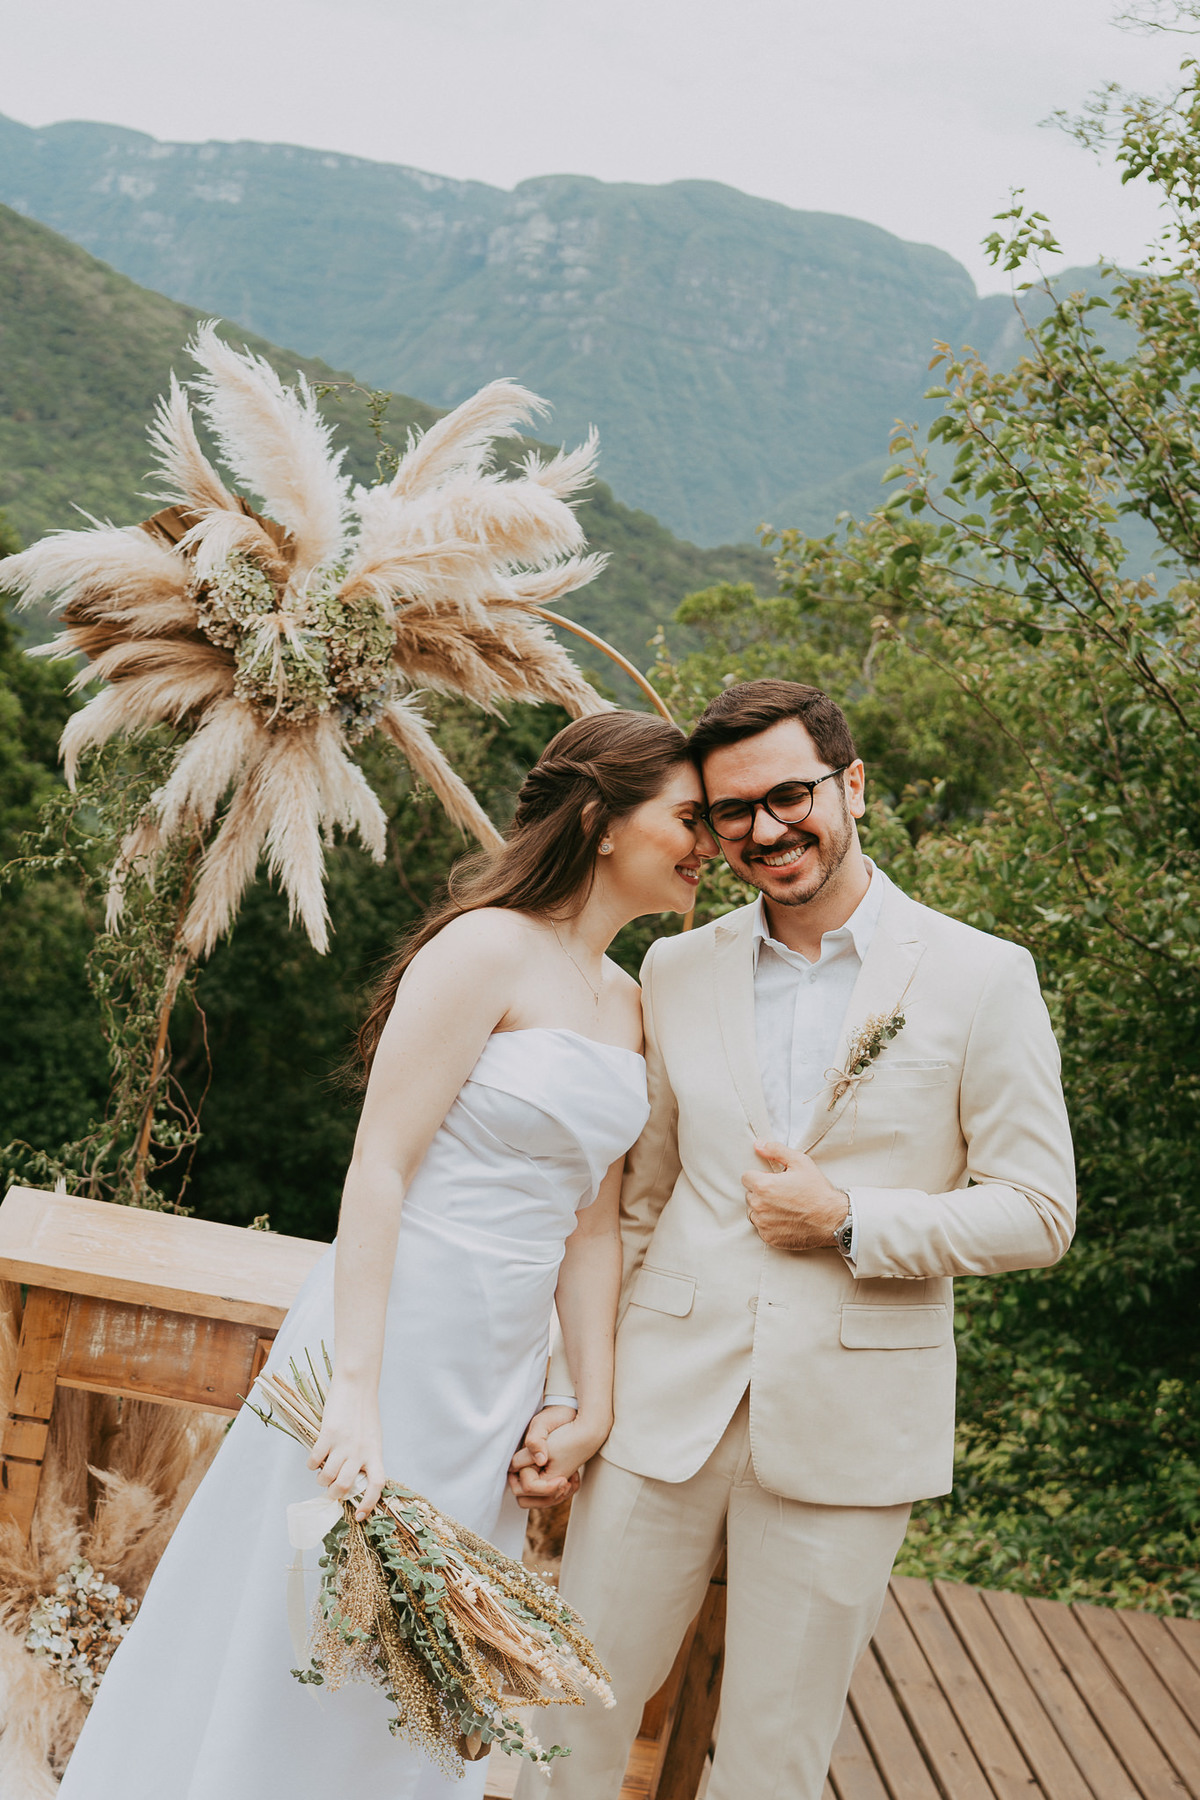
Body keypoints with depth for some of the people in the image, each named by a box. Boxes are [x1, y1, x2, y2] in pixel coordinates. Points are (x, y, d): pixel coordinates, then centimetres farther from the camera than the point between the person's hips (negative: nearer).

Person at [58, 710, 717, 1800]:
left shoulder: (624, 1001, 10)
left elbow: (591, 1225, 12)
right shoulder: (488, 948, -14)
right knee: (300, 1651, 5)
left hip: (504, 1376, 8)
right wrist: (356, 1393, -23)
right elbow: (379, 1169, -19)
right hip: (399, 1341, -8)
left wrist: (593, 1407, 8)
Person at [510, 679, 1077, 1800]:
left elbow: (1038, 1213, -2)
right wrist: (567, 1390, 4)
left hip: (846, 1427, -2)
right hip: (664, 1403, 3)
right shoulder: (675, 971, 6)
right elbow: (629, 1204, 10)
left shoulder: (981, 976, -3)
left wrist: (849, 1220, -13)